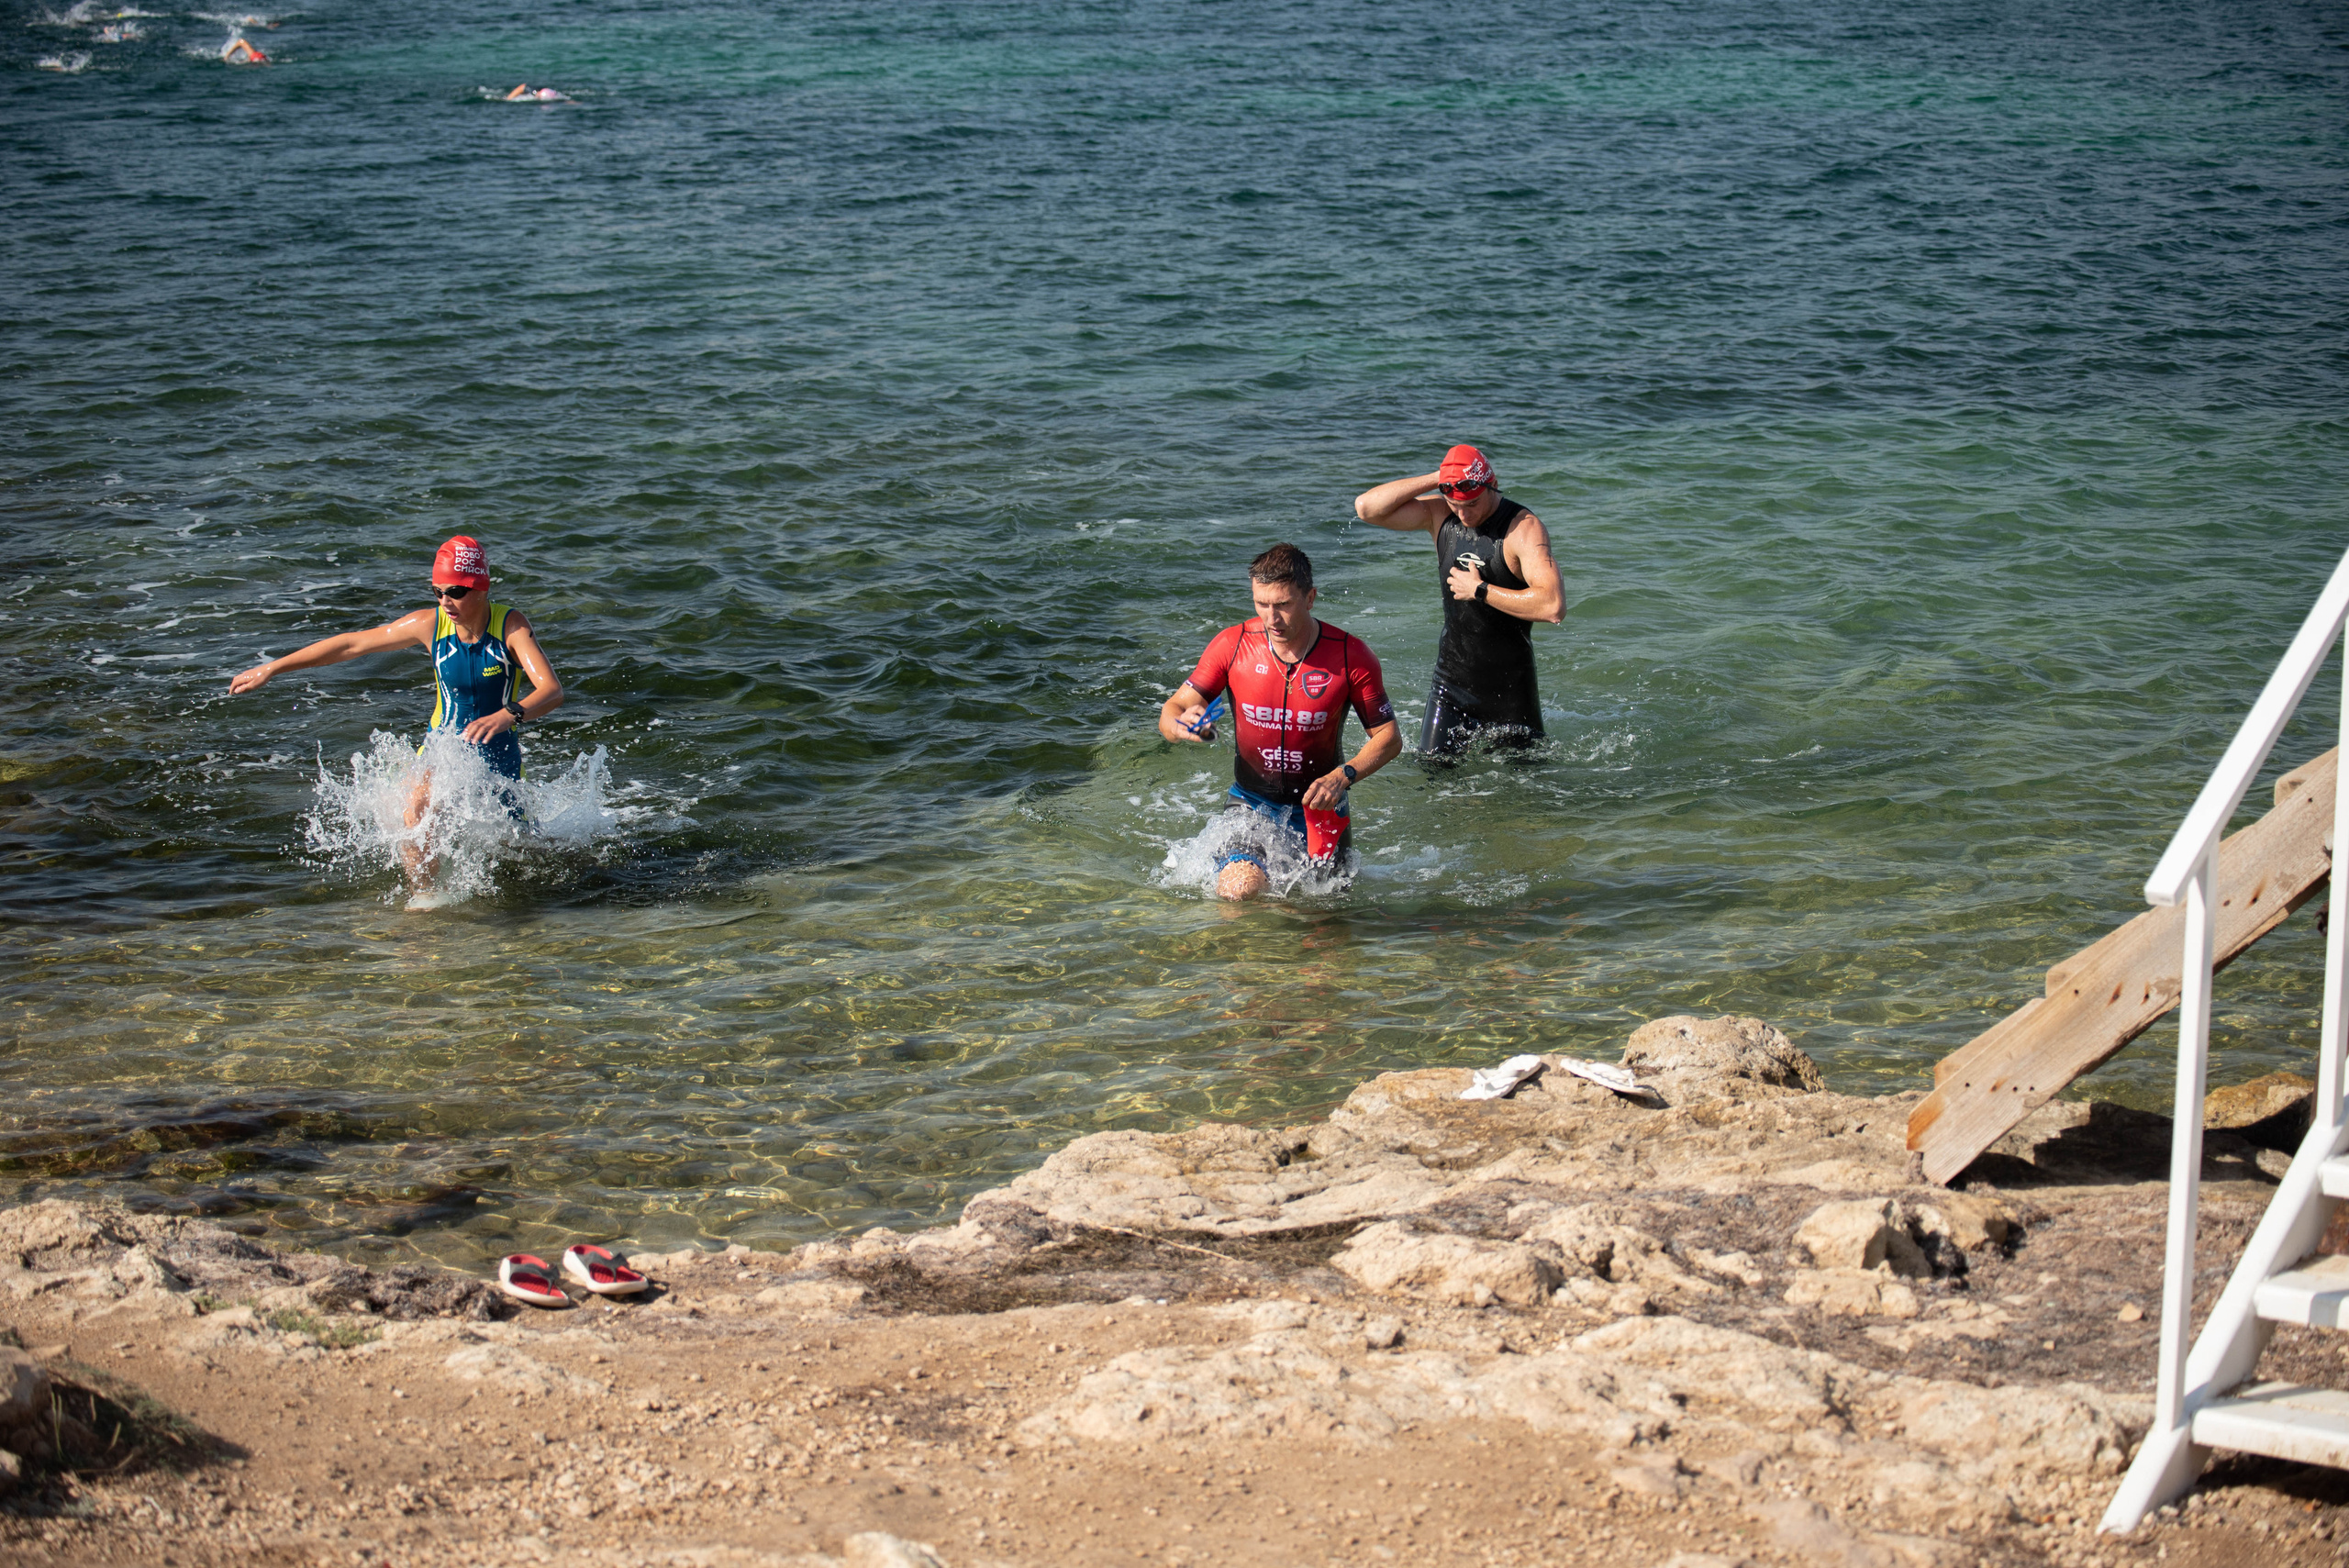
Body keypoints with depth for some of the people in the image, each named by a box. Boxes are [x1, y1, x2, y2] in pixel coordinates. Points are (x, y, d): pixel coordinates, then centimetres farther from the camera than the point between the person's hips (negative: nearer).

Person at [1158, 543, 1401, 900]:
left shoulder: (1351, 656, -13)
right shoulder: (1232, 646, -10)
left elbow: (1388, 737, -6)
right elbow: (1172, 710, -6)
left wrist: (1344, 776, -25)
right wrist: (1180, 725, -32)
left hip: (1319, 808, 1)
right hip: (1252, 804, -1)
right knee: (1240, 891, -25)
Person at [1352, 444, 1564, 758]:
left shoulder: (1524, 528, -18)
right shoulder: (1439, 515, -1)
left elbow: (1553, 607, -30)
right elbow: (1367, 507, -10)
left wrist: (1480, 590, -23)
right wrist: (1435, 479, -15)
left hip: (1509, 687, -4)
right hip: (1451, 683, 4)